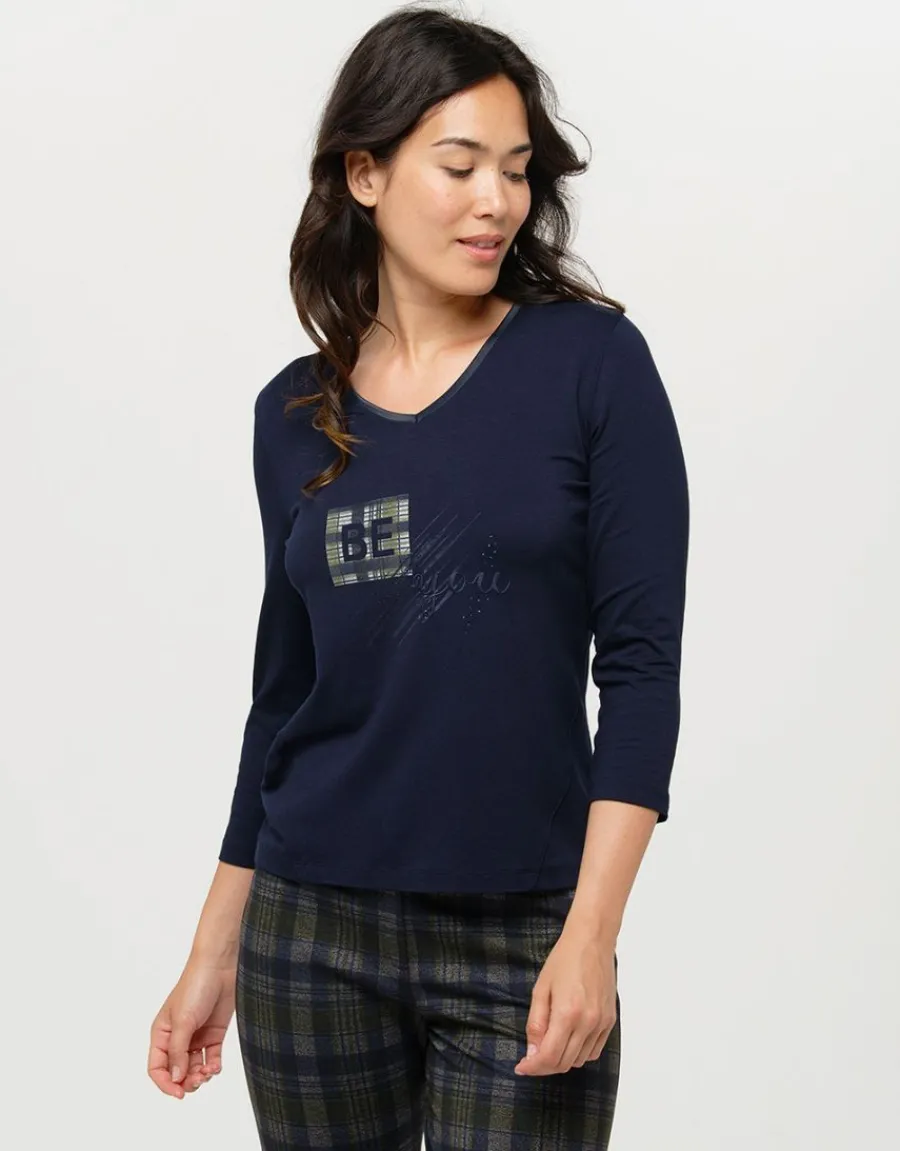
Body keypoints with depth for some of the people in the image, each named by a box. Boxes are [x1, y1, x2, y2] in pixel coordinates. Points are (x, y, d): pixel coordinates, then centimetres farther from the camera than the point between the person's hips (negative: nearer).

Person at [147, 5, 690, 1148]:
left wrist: (592, 932, -17)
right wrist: (214, 950, 11)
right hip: (314, 932, 3)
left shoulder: (590, 361, -5)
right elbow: (284, 694, 11)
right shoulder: (294, 413, 5)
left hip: (521, 937, -3)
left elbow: (642, 658, -9)